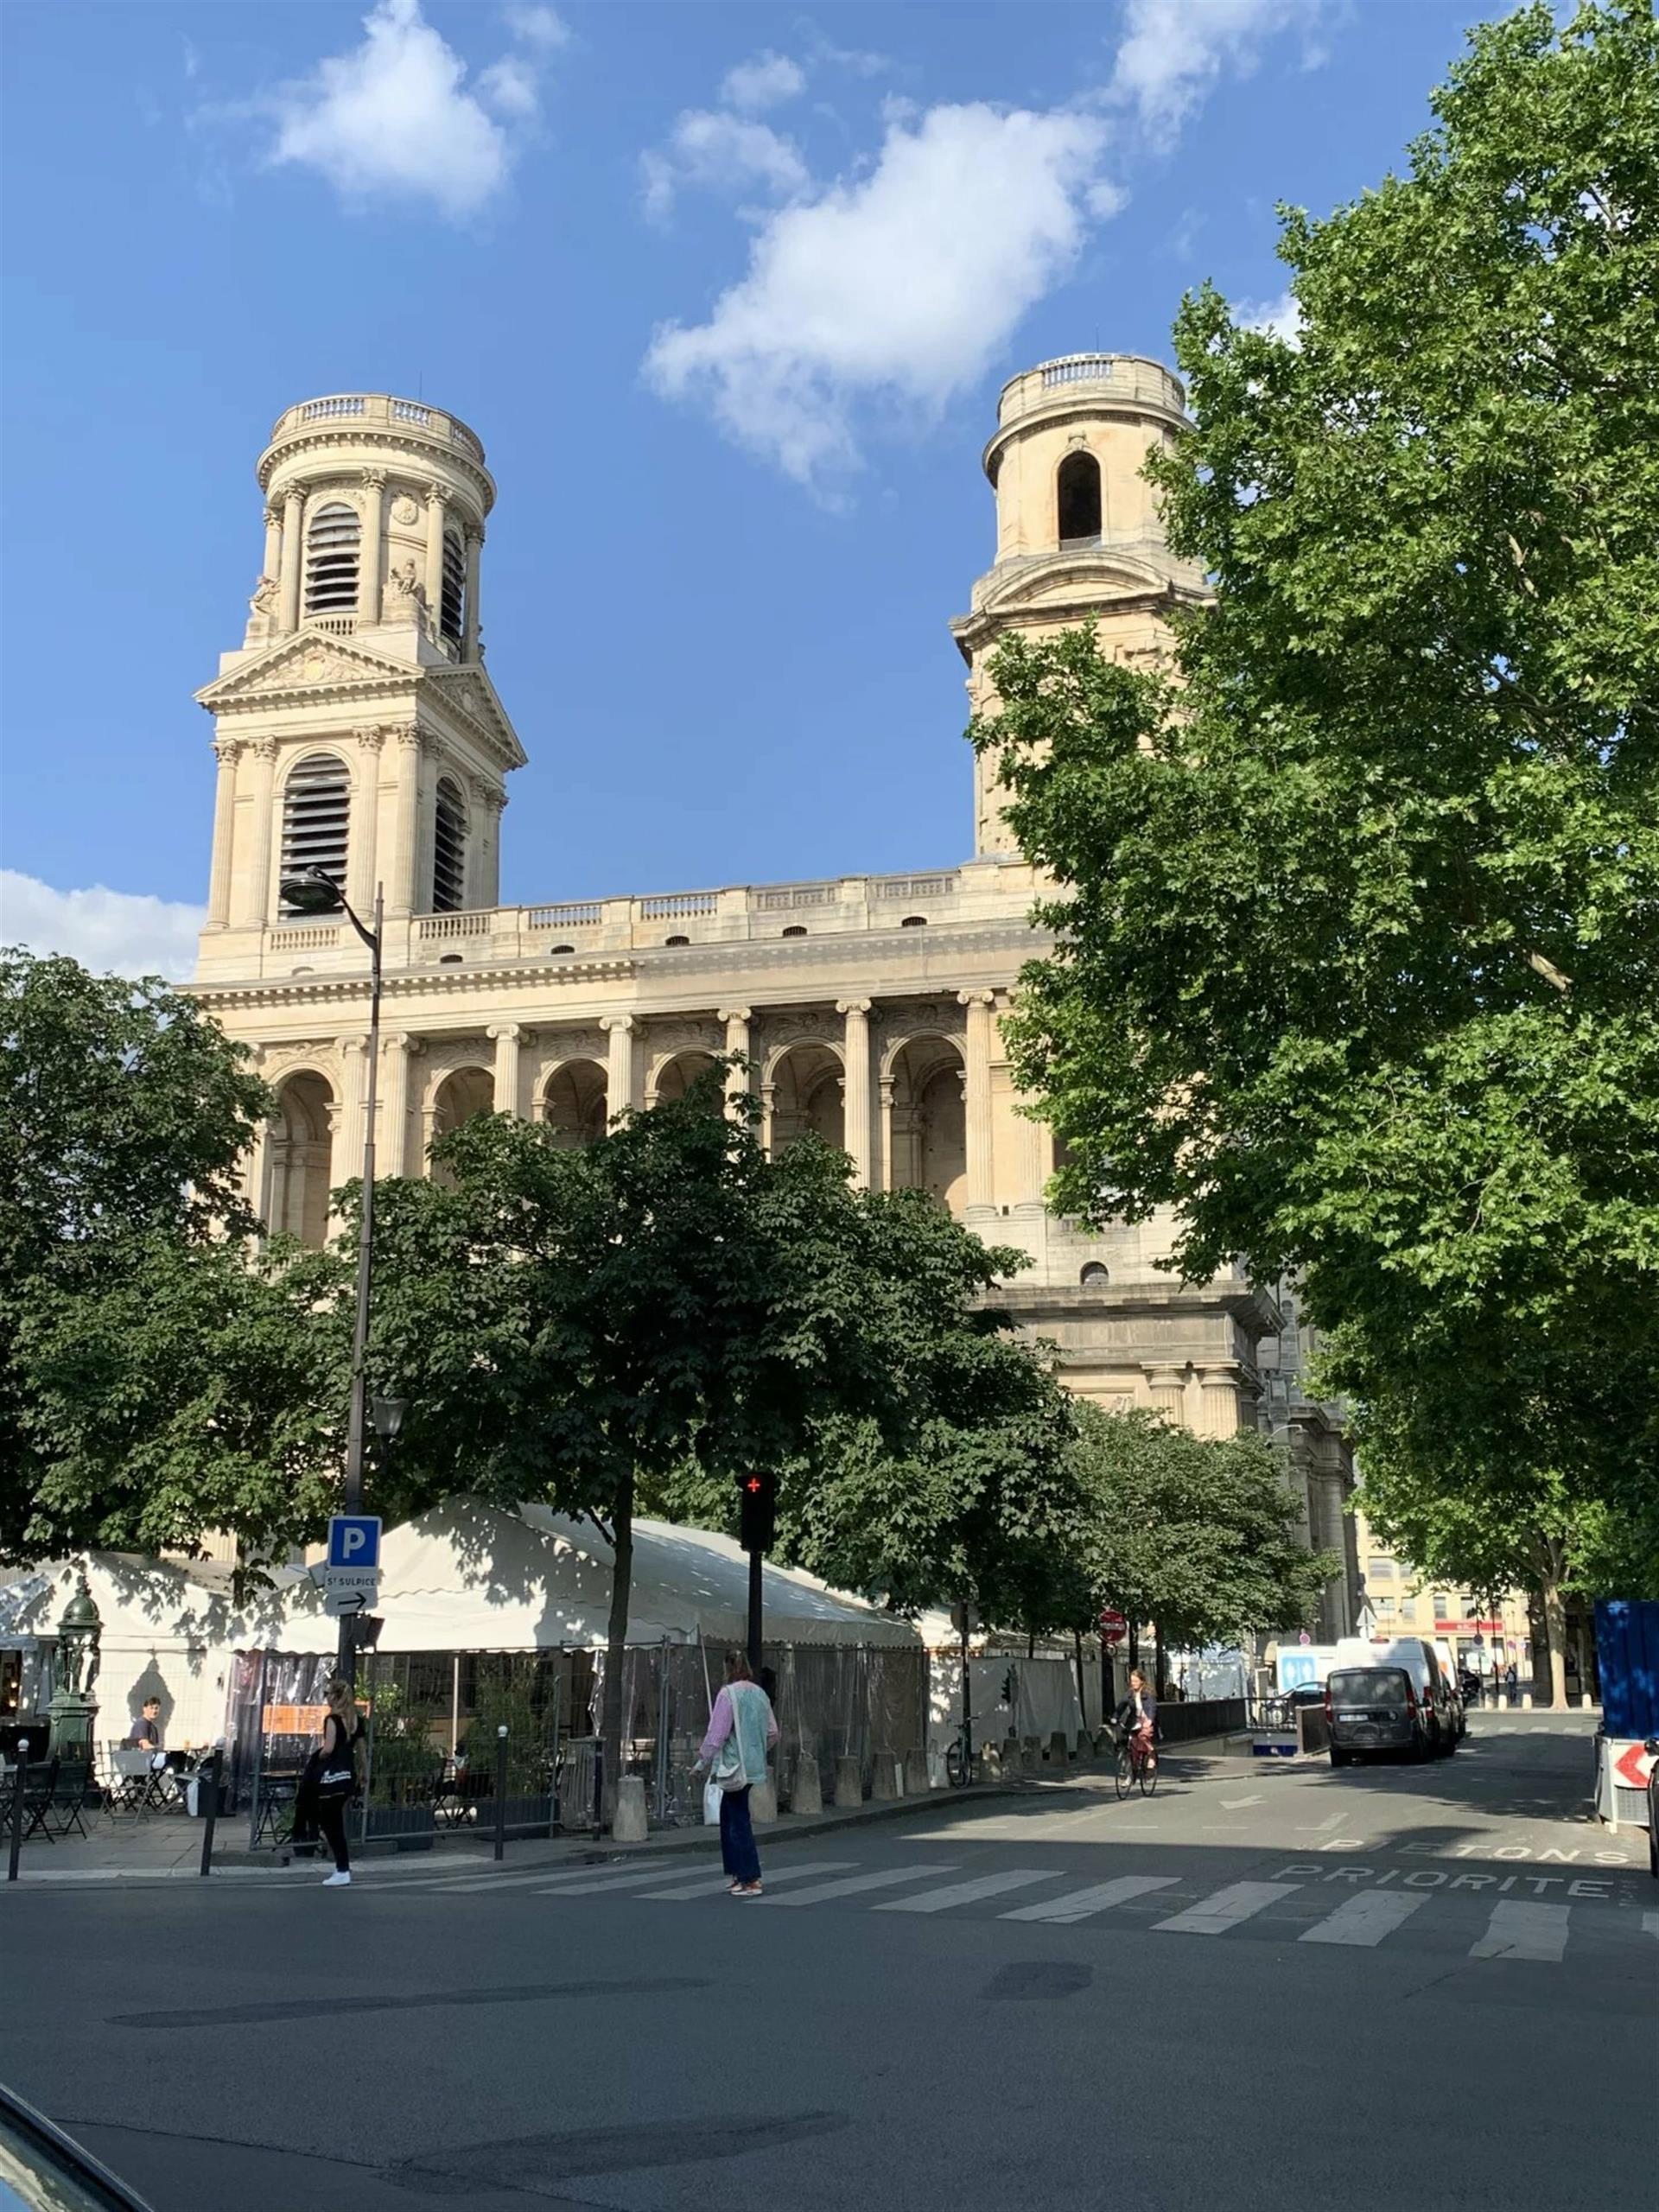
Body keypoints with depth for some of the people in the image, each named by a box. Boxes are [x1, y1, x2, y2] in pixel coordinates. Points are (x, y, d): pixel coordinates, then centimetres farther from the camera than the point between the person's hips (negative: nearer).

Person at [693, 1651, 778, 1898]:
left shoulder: (728, 1694, -14)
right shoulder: (760, 1694, 7)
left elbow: (716, 1734, -14)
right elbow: (773, 1733, 12)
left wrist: (702, 1763, -4)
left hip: (734, 1766, -7)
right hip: (754, 1765, 7)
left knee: (739, 1821, -1)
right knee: (728, 1816, 18)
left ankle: (751, 1880, -1)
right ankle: (735, 1873, 23)